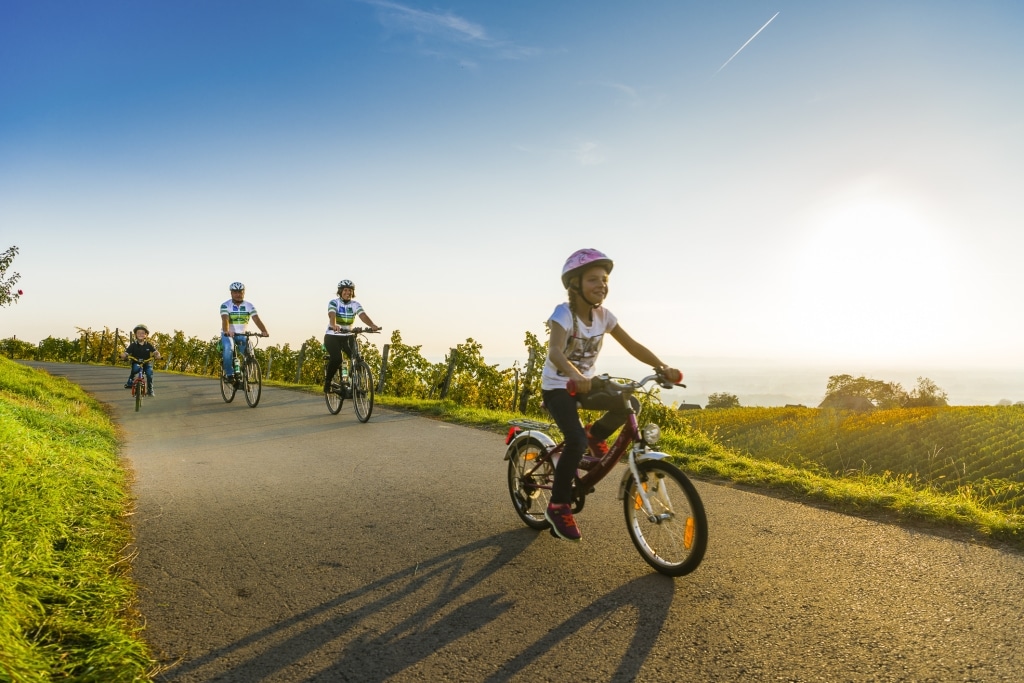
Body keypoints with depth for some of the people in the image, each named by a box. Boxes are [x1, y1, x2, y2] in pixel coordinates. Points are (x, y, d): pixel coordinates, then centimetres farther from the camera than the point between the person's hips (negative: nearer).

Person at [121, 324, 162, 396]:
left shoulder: (149, 345, -1)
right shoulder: (133, 345, -3)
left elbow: (156, 352, -8)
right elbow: (126, 353, -10)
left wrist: (157, 356, -31)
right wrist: (123, 356, -33)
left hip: (146, 363, 1)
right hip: (136, 363, -1)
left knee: (149, 373, -22)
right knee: (136, 368, -33)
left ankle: (150, 390, -5)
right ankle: (130, 381, -9)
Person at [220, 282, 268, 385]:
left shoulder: (249, 306, -2)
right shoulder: (225, 305, -10)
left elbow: (256, 319, -16)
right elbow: (225, 319, -27)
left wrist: (264, 331, -34)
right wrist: (227, 332, -47)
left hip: (242, 335, 3)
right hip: (228, 335, -3)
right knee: (228, 347, -34)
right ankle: (229, 374, -26)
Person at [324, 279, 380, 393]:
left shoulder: (355, 304, -1)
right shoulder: (333, 302, -9)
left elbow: (363, 315, -20)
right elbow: (332, 315, -29)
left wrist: (372, 326, -40)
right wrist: (334, 325, -52)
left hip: (348, 336, 3)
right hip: (332, 336, -3)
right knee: (337, 359, -26)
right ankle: (327, 382, -3)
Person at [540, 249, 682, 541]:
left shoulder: (603, 315, -3)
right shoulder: (563, 313, -22)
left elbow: (632, 345, -4)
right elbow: (555, 352, -38)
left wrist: (662, 367, -19)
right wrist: (576, 377, -58)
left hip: (585, 384, 6)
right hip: (558, 387, -6)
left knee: (629, 405, -12)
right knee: (577, 441, -24)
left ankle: (595, 435, 15)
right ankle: (558, 507, -8)